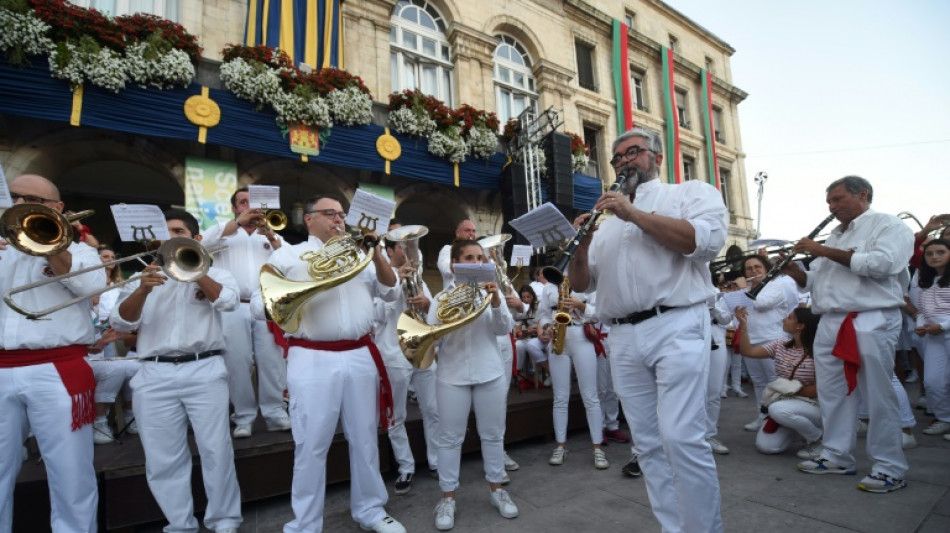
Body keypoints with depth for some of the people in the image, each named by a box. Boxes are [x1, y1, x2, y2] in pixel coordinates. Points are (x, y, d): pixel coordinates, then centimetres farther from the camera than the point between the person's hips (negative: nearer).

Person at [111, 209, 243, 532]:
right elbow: (121, 323, 3)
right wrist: (142, 290, -14)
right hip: (154, 376, 3)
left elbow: (228, 301, -11)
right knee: (163, 458, 6)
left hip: (204, 370, -2)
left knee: (216, 450, -1)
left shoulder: (214, 273, 10)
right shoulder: (144, 277, 15)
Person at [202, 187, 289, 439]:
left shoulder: (270, 234, 19)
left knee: (272, 361, -1)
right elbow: (204, 242, -7)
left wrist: (270, 235, -9)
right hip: (234, 308, -1)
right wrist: (238, 221, -10)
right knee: (238, 363, 0)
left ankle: (275, 412, 6)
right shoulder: (225, 231, 16)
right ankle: (243, 417, 10)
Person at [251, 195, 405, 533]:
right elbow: (258, 305, 0)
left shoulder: (358, 254, 14)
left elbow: (391, 293, 9)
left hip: (361, 357, 4)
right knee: (311, 446, 5)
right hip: (313, 361, -3)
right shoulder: (287, 256, 5)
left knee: (365, 439, 13)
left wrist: (376, 254, -3)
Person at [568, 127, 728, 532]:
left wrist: (634, 213, -12)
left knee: (680, 436, -10)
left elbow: (708, 240, -12)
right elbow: (581, 284, 17)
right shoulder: (607, 221, 21)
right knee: (648, 443, 8)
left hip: (676, 328, -5)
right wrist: (580, 247, -3)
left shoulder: (692, 192, 10)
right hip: (622, 338, 5)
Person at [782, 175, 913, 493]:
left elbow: (882, 264, -18)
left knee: (878, 397, -1)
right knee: (832, 393, 9)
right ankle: (837, 456, 19)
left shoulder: (888, 225, 1)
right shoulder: (834, 237, 22)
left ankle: (890, 468, 10)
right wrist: (796, 273, 1)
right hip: (830, 324, 7)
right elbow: (815, 282, 22)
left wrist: (825, 252, -15)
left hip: (871, 323, -7)